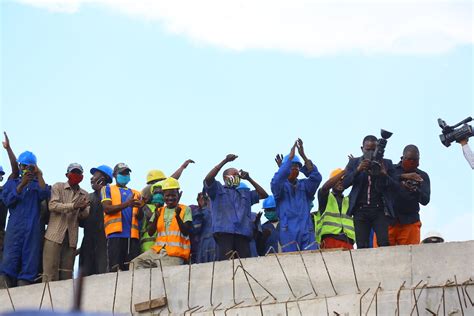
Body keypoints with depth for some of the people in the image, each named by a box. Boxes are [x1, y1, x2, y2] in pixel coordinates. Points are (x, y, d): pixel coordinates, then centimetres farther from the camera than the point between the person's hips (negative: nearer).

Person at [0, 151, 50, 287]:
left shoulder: (38, 184, 17)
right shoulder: (12, 182, 17)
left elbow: (45, 195, -4)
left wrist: (39, 175, -9)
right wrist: (21, 185, -8)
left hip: (33, 229, 1)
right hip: (14, 228, -1)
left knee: (30, 263, -4)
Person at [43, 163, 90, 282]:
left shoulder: (85, 195, 18)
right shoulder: (58, 187, 8)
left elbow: (85, 216, 10)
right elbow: (52, 205, -7)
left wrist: (83, 209, -14)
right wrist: (73, 206, -17)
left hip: (71, 237, 4)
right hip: (55, 235, -4)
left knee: (66, 274, 1)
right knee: (50, 272, -10)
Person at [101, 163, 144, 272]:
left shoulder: (135, 193, 24)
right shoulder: (107, 189, 16)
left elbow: (139, 217, 13)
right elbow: (107, 208, -2)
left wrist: (139, 208, -11)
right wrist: (126, 204, -17)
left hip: (133, 234, 3)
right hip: (115, 234, -3)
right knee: (115, 269, -12)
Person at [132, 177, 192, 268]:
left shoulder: (185, 209, 5)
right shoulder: (159, 211, 18)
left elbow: (186, 232, -7)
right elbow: (150, 233, 8)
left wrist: (177, 216, -22)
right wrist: (156, 217, -9)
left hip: (174, 254, -5)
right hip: (157, 250, 5)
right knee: (136, 263, -13)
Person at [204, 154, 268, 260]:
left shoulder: (245, 194, 33)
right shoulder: (218, 189, 19)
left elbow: (264, 194, 27)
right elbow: (208, 179, 0)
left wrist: (249, 179, 23)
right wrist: (225, 161, -2)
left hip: (243, 233, 4)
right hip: (224, 231, -4)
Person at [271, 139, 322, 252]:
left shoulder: (304, 185, 17)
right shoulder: (281, 186, 9)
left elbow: (316, 177, -2)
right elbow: (277, 180, -15)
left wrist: (304, 156, -11)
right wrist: (290, 157, -18)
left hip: (307, 231, 3)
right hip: (288, 233, -3)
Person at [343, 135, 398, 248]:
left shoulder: (386, 163, 12)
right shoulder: (354, 162, 13)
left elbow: (395, 187, 5)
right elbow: (344, 183, 2)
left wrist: (384, 175, -13)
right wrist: (358, 170, -13)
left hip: (380, 210, 0)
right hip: (360, 210, 1)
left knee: (384, 244, -14)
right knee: (362, 246, -6)